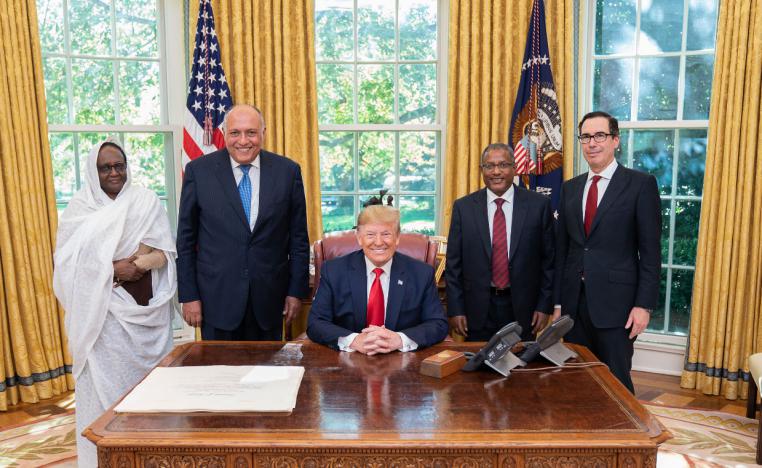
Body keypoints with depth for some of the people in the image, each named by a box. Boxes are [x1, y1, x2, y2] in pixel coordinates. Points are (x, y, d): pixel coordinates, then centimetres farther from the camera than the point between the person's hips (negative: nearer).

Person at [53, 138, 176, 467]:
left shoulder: (147, 201, 4)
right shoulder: (80, 208, 3)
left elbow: (165, 253, -1)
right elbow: (67, 263, -3)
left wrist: (132, 265, -18)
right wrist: (113, 269, -16)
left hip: (144, 308, 1)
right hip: (102, 312, -1)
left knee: (147, 376, 6)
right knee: (105, 381, 2)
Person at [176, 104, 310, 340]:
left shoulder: (288, 171, 0)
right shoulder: (198, 170, -2)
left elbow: (298, 237, 4)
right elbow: (186, 239, 1)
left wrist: (296, 291, 3)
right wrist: (188, 295, -1)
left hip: (269, 298, 1)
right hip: (217, 297, -1)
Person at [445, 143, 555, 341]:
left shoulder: (539, 204, -2)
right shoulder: (463, 207, 0)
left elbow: (549, 258, 2)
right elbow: (454, 263, 1)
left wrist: (544, 306, -1)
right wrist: (455, 309, -2)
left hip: (522, 309, 0)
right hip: (478, 309, 0)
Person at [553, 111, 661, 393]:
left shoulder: (641, 184, -3)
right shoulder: (570, 188, 11)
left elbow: (650, 251, -6)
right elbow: (562, 249, 11)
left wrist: (644, 305, -11)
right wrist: (557, 302, 9)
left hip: (615, 303, -4)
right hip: (574, 302, 5)